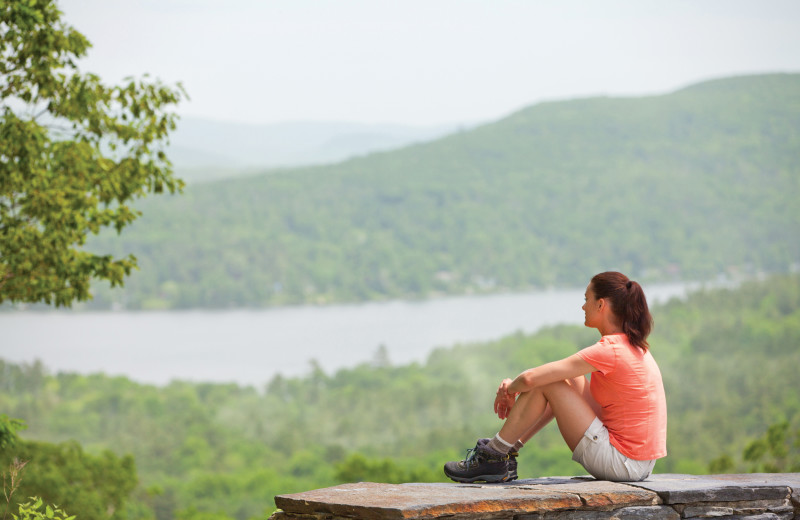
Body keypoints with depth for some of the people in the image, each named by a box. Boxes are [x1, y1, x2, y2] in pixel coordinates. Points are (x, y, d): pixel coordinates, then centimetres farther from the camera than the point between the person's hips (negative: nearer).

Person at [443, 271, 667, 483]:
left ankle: (494, 456, 5)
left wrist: (509, 390, 3)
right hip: (637, 465, 9)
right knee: (570, 380, 19)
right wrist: (514, 385, 10)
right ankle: (507, 452, 19)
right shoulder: (635, 346, 13)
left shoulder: (608, 351, -17)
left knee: (544, 383, -5)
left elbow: (530, 378, -19)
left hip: (622, 465, -9)